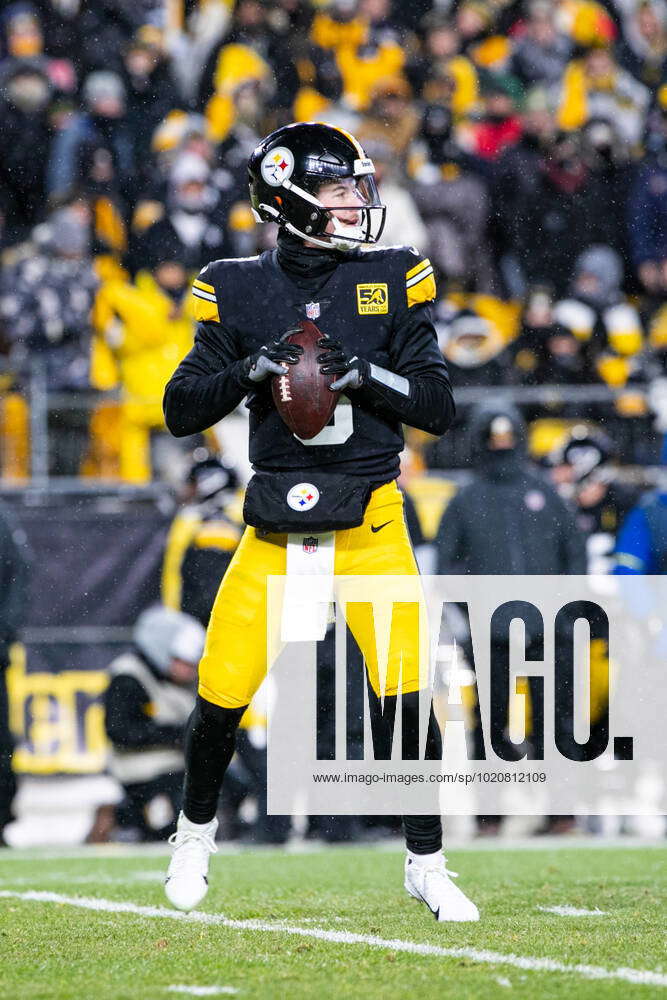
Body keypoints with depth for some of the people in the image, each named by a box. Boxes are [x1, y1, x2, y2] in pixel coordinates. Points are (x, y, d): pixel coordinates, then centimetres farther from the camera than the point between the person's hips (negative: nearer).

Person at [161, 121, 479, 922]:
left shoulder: (389, 281, 2)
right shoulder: (240, 292, 2)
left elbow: (439, 406, -1)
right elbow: (180, 410, 1)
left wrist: (363, 372, -16)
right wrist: (253, 369, -15)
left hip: (370, 524, 0)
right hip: (276, 523, 0)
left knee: (408, 692, -12)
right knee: (221, 696, -2)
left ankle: (426, 865, 4)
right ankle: (195, 833, 27)